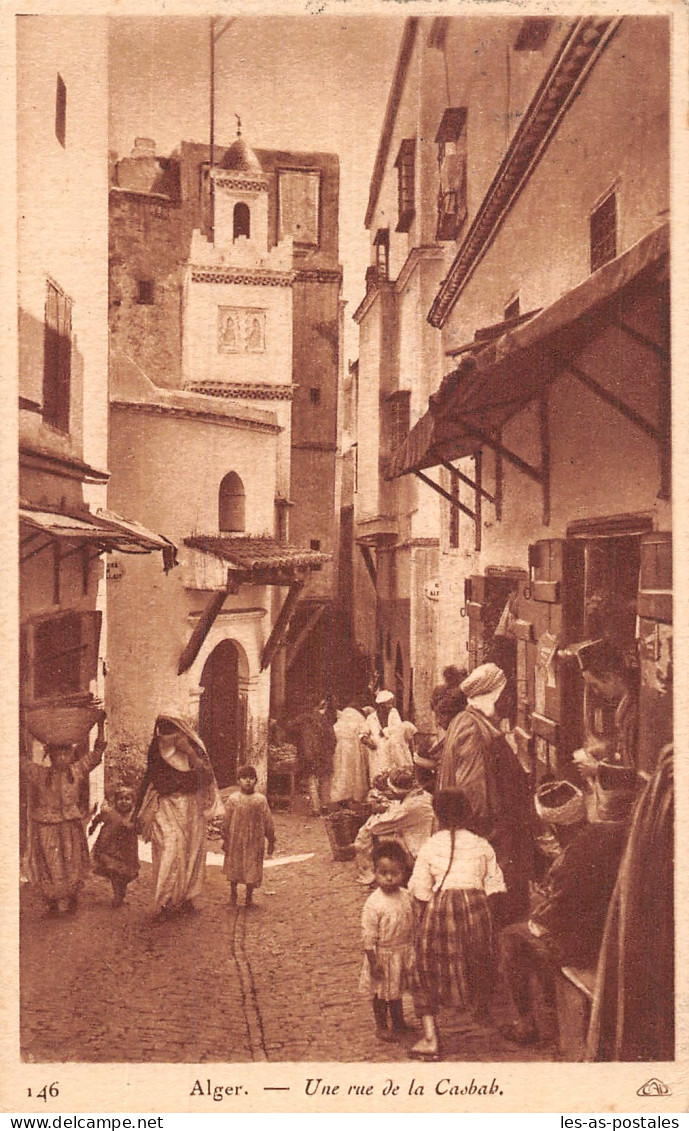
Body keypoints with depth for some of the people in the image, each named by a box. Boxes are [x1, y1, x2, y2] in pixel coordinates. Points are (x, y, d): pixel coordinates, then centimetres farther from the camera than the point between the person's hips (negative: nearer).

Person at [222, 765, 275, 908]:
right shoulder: (233, 799, -2)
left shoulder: (260, 800, -3)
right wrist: (225, 840, 1)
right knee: (234, 866, 11)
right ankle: (233, 892, 28)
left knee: (252, 868, 6)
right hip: (235, 840, 0)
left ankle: (249, 896, 21)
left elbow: (268, 822, 2)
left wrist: (271, 841, 3)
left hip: (255, 841, 0)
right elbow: (226, 821, 1)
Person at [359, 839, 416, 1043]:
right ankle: (381, 1026, 32)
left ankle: (398, 1023, 43)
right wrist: (373, 961, -19)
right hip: (382, 955, -5)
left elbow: (412, 925, 7)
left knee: (396, 990, 24)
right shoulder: (373, 903, -24)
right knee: (380, 993, 12)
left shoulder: (406, 896, -7)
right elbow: (368, 936, -20)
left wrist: (411, 951, 11)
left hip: (402, 953, 5)